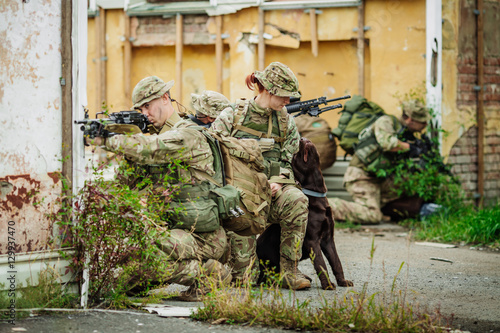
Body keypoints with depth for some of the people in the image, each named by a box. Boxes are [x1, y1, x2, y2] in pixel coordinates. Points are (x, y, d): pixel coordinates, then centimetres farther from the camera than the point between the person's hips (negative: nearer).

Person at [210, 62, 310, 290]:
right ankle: (243, 275, -27)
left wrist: (278, 183, -7)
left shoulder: (286, 122, 13)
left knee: (297, 201, -32)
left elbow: (287, 161, 14)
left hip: (271, 189, 3)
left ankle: (289, 271, -27)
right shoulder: (233, 115, 3)